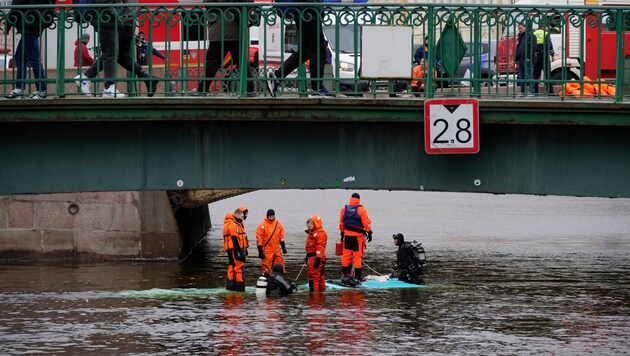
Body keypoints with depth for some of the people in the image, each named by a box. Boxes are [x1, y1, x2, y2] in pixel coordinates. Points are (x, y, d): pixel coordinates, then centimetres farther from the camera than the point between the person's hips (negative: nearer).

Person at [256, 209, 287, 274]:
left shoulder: (278, 224, 6)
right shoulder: (262, 225, -9)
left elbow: (281, 237, 14)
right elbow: (259, 239, -8)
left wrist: (283, 247, 9)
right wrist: (260, 251, -11)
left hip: (277, 249, 4)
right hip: (267, 250, -4)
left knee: (280, 266, 7)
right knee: (266, 266, -3)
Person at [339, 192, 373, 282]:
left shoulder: (344, 209, 5)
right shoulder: (361, 210, -9)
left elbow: (341, 223, 11)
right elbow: (366, 223, -10)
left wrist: (342, 233, 20)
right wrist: (369, 233, -1)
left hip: (347, 234, 4)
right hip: (358, 235, -4)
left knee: (346, 254, 12)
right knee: (358, 255, 0)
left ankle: (344, 273, 16)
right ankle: (357, 276, 0)